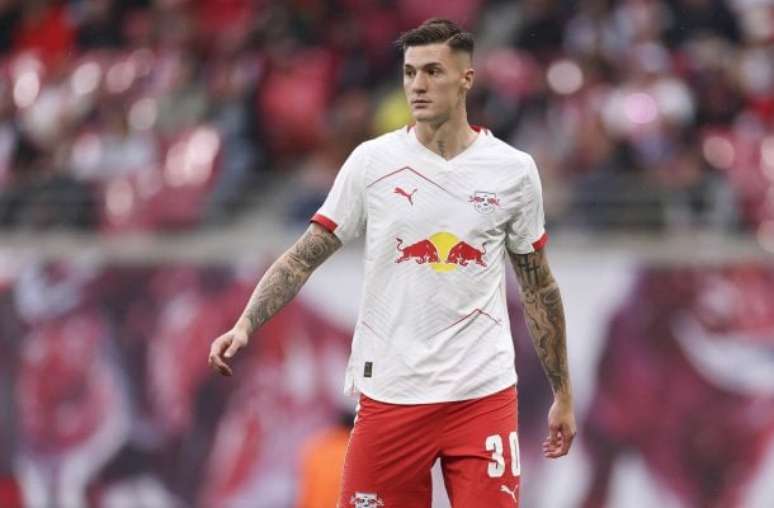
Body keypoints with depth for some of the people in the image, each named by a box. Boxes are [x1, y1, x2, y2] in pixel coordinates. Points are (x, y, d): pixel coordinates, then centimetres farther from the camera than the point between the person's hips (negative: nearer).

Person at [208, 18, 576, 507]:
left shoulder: (514, 170, 2)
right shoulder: (371, 162, 0)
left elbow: (539, 285, 11)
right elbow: (304, 258, 1)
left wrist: (563, 393, 12)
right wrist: (245, 325, -13)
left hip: (483, 394, 0)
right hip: (390, 392, 0)